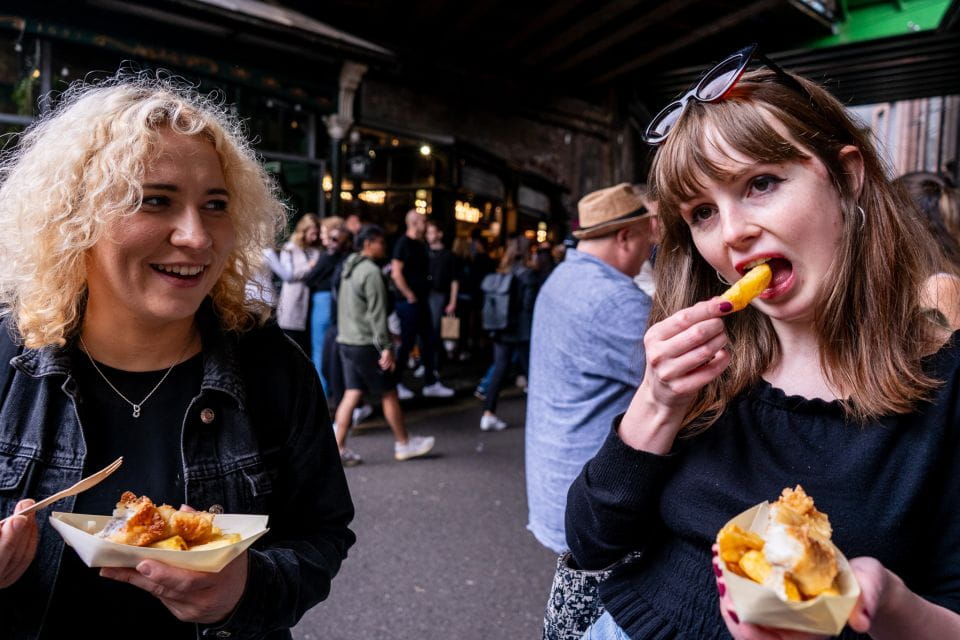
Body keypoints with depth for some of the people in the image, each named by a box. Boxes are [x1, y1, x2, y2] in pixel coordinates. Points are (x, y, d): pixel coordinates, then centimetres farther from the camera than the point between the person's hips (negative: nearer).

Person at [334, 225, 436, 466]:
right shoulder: (371, 272, -15)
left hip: (346, 341, 9)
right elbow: (377, 314, -19)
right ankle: (404, 444, 16)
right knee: (388, 393, 4)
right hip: (366, 344, -9)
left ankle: (339, 448, 7)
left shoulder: (349, 268, 15)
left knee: (352, 394, 9)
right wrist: (386, 347, -19)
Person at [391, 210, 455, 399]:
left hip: (421, 301, 9)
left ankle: (430, 383, 20)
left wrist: (423, 294, 15)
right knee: (407, 343, -1)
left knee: (427, 342, 12)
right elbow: (396, 273, -20)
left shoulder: (421, 245, 13)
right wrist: (410, 296, -17)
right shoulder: (404, 243, -13)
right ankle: (395, 383, 11)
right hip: (409, 303, -9)